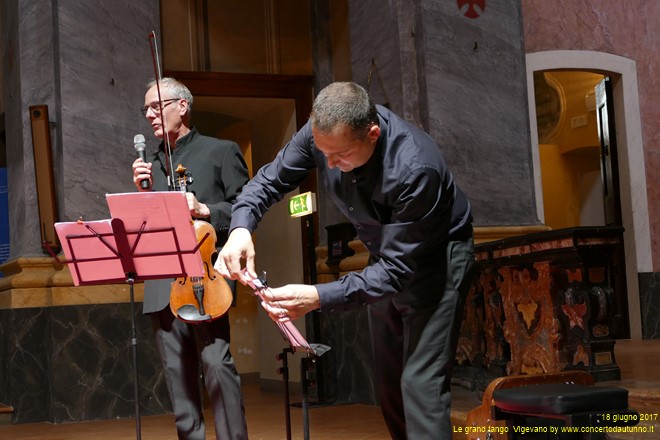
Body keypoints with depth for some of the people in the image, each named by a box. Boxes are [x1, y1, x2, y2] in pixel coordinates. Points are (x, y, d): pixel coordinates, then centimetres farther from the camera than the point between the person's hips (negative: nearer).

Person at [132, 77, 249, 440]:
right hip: (162, 285, 6)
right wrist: (141, 190, 2)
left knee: (216, 362, -15)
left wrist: (205, 210, -14)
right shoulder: (151, 164, 21)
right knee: (177, 372, 6)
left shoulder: (221, 151, 6)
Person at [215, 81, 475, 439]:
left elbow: (397, 270, -34)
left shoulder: (416, 170, -38)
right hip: (385, 257, 7)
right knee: (388, 382, 14)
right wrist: (241, 227, -28)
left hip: (435, 258, -7)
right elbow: (270, 179, -8)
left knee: (421, 382, -15)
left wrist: (320, 298, -44)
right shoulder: (325, 131, -21)